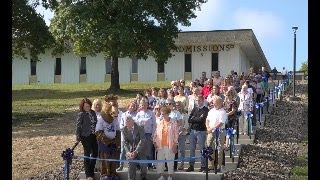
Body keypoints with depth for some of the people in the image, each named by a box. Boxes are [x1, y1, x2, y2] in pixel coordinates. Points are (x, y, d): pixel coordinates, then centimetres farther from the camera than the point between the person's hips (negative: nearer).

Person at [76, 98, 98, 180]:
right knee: (87, 154, 3)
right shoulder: (81, 114, -12)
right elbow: (78, 126, -10)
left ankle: (92, 171, 29)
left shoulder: (93, 112, 4)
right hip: (86, 136, -5)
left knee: (95, 153, 11)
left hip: (93, 136, 6)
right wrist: (78, 138, -12)